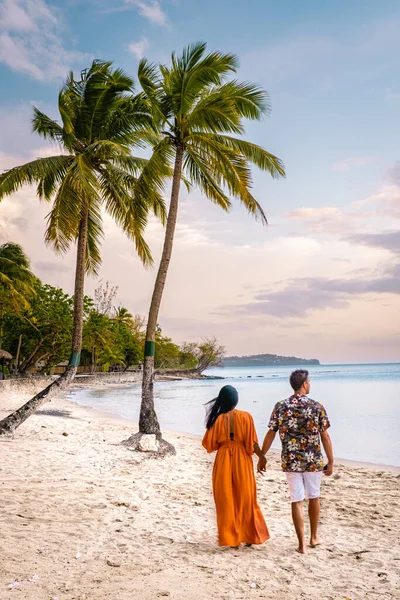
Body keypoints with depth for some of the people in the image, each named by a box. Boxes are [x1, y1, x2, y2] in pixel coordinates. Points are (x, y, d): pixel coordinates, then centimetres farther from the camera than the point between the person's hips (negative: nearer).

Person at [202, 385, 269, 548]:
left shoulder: (217, 419, -6)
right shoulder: (245, 417, -8)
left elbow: (210, 444, -1)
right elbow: (252, 442, -8)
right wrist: (261, 456, 6)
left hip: (223, 461, 0)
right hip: (242, 461, 0)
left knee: (226, 500, 10)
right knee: (245, 499, 14)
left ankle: (231, 538, 13)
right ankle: (250, 536, 21)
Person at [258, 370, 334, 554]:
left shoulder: (280, 407, -5)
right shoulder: (317, 407, -9)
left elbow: (270, 435, -3)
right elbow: (325, 437, -6)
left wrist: (262, 458, 7)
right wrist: (330, 461, 3)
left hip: (291, 461, 0)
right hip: (313, 460, 0)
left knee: (296, 501, 7)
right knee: (314, 497, 20)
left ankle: (302, 544, 10)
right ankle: (314, 537, 34)